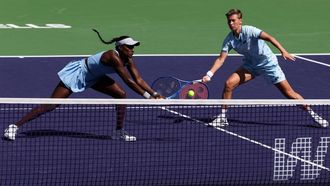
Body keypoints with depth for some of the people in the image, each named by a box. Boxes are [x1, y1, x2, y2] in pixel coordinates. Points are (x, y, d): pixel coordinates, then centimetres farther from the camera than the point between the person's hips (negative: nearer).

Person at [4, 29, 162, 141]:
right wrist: (148, 96, -33)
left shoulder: (128, 60, -8)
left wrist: (154, 94, -15)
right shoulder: (114, 58, -33)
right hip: (78, 73, -9)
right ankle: (15, 126, -5)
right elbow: (129, 81, -35)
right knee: (51, 105, -12)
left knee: (121, 94, -3)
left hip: (93, 77, 9)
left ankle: (119, 132, 7)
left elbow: (138, 80, -5)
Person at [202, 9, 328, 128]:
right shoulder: (229, 40, -9)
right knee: (229, 84, -13)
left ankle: (313, 114, 6)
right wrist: (209, 74, -21)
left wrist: (283, 51, -46)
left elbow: (269, 38, -33)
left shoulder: (249, 31, -24)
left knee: (288, 92, -7)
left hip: (268, 63, -5)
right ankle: (222, 117, 0)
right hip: (250, 66, 5)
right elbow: (221, 59, -8)